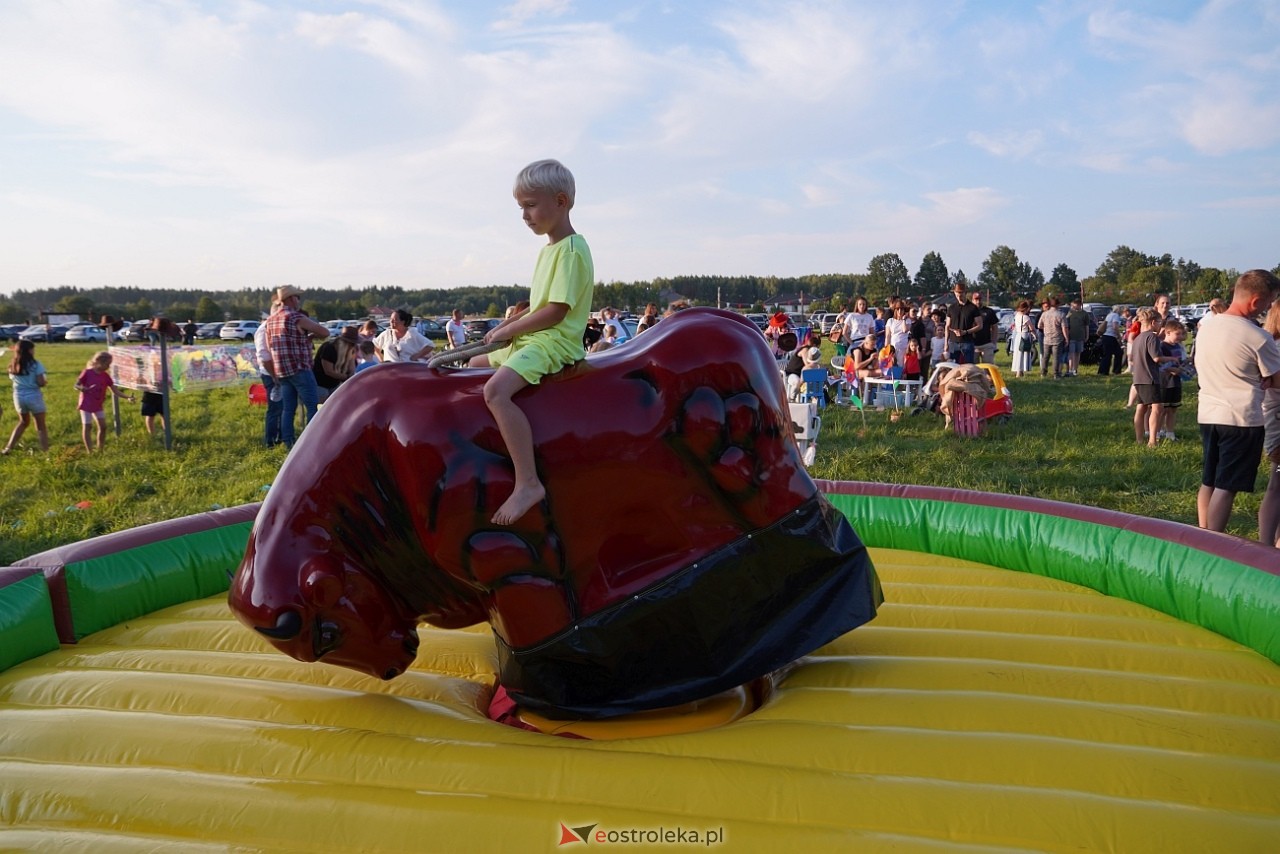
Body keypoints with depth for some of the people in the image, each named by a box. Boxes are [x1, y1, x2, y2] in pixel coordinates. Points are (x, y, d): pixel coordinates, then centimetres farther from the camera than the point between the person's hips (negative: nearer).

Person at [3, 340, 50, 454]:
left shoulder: (13, 365, 5)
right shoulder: (35, 364, -12)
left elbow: (12, 380, 9)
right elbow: (40, 383, -15)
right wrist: (45, 381, 5)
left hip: (19, 397, 5)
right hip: (33, 397, -5)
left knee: (23, 422, 27)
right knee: (41, 426, 5)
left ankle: (8, 448, 25)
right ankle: (45, 452, 2)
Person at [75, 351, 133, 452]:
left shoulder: (106, 376, 1)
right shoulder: (87, 372, -13)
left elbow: (115, 391, 2)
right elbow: (76, 385, -9)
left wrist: (127, 397, -10)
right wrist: (83, 389, -31)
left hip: (98, 405, 5)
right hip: (86, 404, -5)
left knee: (103, 426, 3)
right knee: (86, 427, -1)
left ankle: (100, 450, 15)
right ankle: (90, 452, 3)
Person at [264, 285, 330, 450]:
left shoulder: (270, 321, 12)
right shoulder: (297, 318, -11)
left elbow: (269, 346, 16)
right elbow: (325, 333, -9)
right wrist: (310, 336, 9)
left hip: (281, 372, 8)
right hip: (299, 370, -7)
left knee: (287, 409, 10)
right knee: (313, 407, -2)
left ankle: (288, 444, 10)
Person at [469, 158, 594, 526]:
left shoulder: (571, 250, -14)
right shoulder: (549, 249, 17)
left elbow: (555, 312, -20)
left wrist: (509, 330, -11)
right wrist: (506, 326, 8)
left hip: (555, 342, -11)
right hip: (531, 339, 11)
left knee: (496, 390, -32)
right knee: (476, 363, 25)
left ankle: (528, 482, -33)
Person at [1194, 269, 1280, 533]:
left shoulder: (1206, 324, 3)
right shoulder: (1259, 338, -15)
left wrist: (1251, 376, 9)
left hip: (1207, 415, 7)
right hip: (1242, 421, -7)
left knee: (1208, 482, 15)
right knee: (1226, 488, -4)